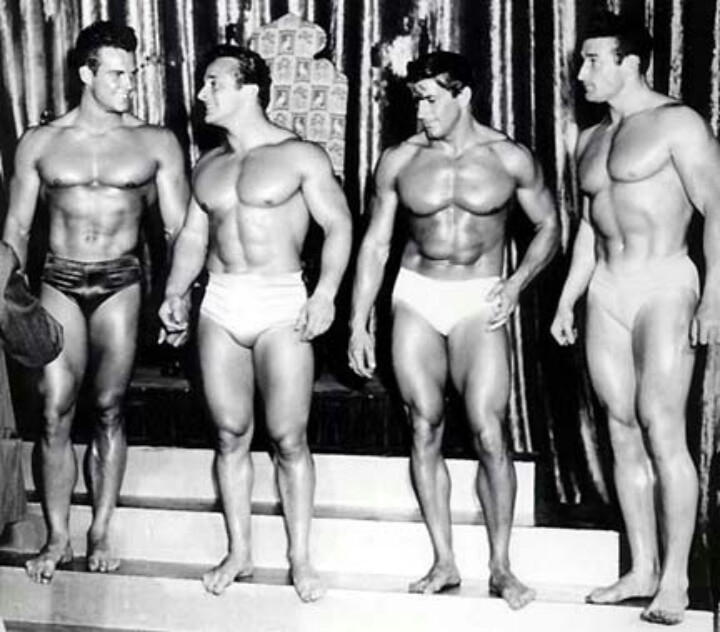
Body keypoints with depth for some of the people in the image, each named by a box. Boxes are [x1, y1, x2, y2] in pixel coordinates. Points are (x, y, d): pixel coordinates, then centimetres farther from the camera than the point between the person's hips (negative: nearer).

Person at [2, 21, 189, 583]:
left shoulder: (155, 143, 0)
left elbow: (179, 227, 0)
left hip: (120, 283, -1)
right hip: (59, 282, 1)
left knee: (109, 410, 4)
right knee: (55, 413, -2)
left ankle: (101, 531, 17)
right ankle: (57, 537, 11)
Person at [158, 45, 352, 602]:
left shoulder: (300, 156, -3)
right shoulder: (209, 166, 14)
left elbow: (338, 225, -5)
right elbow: (194, 236, 19)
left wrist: (326, 293, -17)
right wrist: (175, 294, 6)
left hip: (281, 305, -5)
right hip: (220, 306, 5)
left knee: (289, 438, -2)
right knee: (231, 435, 8)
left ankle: (300, 558, 10)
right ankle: (239, 553, 20)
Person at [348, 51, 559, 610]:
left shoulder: (510, 158, -3)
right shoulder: (400, 160, 1)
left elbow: (549, 225, 8)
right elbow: (376, 243, 6)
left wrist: (517, 283, -7)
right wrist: (359, 322, 3)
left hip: (479, 303, -2)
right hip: (416, 297, 2)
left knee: (490, 434, -10)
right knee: (426, 430, 3)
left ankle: (501, 567, 5)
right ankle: (445, 563, 13)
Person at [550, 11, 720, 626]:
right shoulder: (591, 139, 18)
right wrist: (567, 300, 18)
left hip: (663, 283, -7)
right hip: (605, 291, 7)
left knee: (662, 429, -11)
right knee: (624, 433, 6)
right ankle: (642, 570, 12)